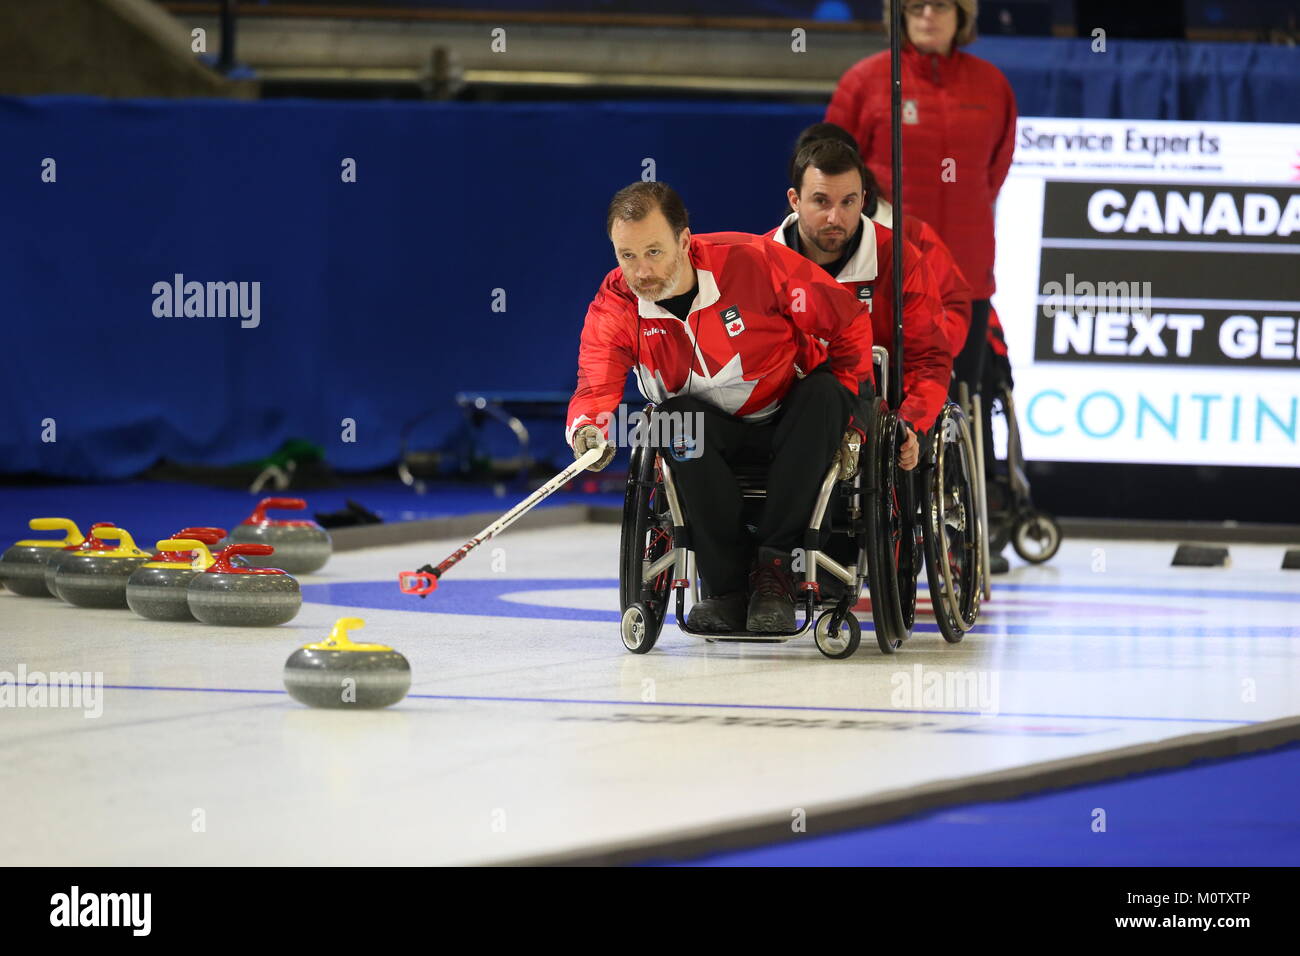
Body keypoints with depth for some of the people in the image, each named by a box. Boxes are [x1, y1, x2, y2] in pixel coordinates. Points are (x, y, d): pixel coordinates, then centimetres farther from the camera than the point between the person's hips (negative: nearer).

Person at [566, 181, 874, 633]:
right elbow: (595, 388, -25)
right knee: (678, 419, -30)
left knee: (823, 393, -32)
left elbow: (849, 325, -14)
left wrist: (843, 413, -13)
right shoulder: (614, 308, -13)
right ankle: (728, 587, -27)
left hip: (788, 425, -1)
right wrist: (589, 430, -48)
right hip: (711, 435, 2)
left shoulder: (753, 262, -23)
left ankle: (773, 568, -31)